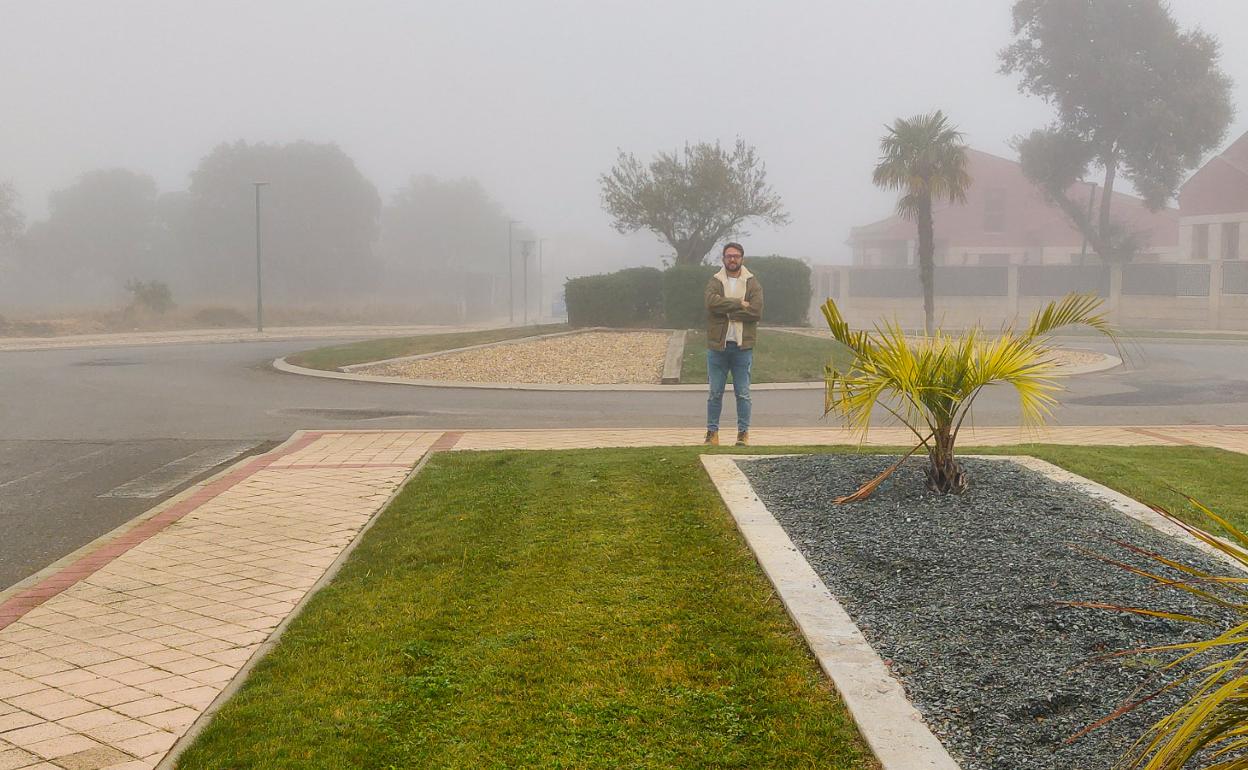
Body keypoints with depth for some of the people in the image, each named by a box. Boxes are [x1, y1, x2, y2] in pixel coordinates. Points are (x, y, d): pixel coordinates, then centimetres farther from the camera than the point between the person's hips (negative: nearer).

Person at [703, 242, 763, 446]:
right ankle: (712, 431, 15)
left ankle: (743, 432, 12)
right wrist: (739, 303, -16)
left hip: (742, 346, 0)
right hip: (717, 345, 1)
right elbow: (712, 301, -17)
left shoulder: (752, 283, 3)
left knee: (743, 393, 4)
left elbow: (756, 311, -11)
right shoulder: (715, 282, 5)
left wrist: (727, 311, -12)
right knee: (715, 393, 7)